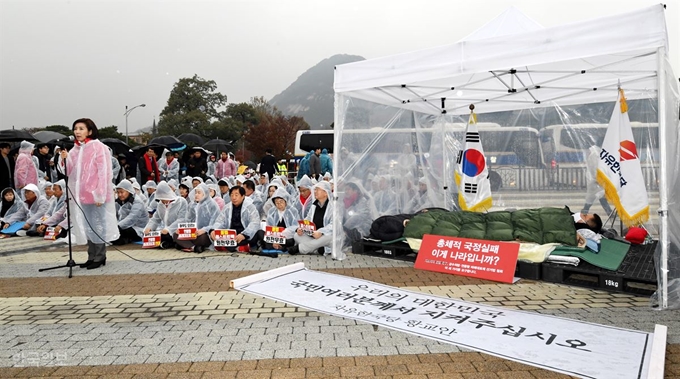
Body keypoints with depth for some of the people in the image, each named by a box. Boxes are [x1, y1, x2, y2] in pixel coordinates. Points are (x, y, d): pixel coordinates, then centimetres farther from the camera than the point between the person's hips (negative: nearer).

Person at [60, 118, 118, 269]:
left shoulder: (98, 147, -10)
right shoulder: (75, 149, 11)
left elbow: (104, 172, -13)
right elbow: (71, 172, 12)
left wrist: (100, 194, -17)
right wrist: (65, 160, -7)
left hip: (95, 194, -7)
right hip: (81, 194, 7)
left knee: (97, 225, 0)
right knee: (87, 226, 13)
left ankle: (100, 257, 11)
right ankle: (92, 257, 22)